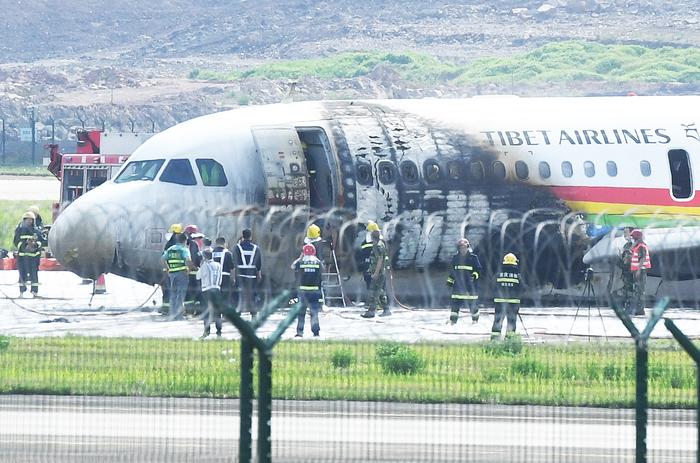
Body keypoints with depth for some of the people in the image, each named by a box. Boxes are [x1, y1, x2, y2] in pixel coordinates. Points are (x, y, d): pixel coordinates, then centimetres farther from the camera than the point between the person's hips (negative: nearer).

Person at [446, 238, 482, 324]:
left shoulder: (473, 257, 0)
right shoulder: (455, 258, 12)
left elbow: (478, 269, 0)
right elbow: (452, 270, 22)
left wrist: (475, 274, -18)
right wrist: (450, 280, 17)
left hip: (470, 284, -3)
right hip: (458, 284, 3)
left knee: (472, 303, 2)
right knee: (455, 303, -4)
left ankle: (475, 319, 19)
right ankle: (453, 320, -1)